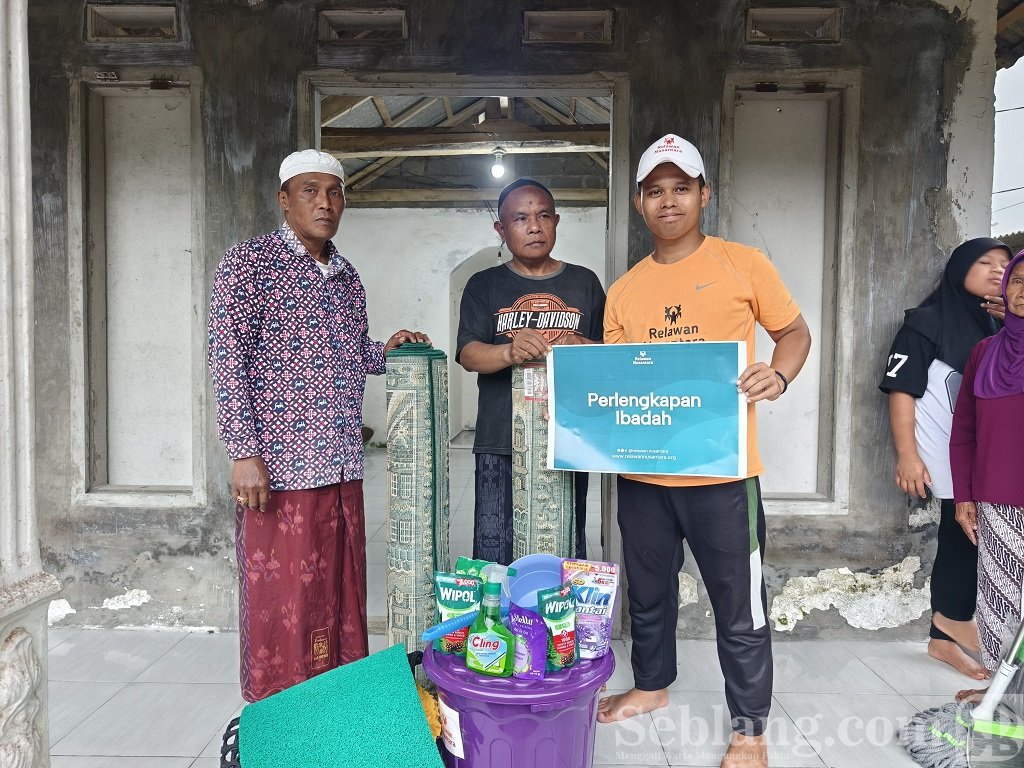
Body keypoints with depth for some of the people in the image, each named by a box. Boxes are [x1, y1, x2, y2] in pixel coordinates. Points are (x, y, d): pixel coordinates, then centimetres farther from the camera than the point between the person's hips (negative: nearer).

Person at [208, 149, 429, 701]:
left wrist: (385, 349, 5)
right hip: (279, 467, -6)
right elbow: (228, 361, -10)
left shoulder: (347, 278, 15)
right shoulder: (250, 263, -5)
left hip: (342, 467, 6)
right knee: (280, 601, 4)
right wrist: (243, 452, -16)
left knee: (342, 595, 13)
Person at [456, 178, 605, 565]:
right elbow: (468, 354, -4)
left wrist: (584, 348, -10)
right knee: (493, 554, -1)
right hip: (500, 444, -1)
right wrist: (508, 352, -26)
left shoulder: (584, 282, 11)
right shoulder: (485, 285, 8)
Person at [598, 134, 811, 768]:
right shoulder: (624, 289, 8)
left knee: (740, 607, 9)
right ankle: (652, 684, 45)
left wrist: (778, 375, -13)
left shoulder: (743, 264, -2)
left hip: (721, 471, -4)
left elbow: (796, 333, 6)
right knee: (648, 592, 21)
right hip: (641, 472, 4)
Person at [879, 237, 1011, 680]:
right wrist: (907, 454, -19)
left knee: (961, 544, 9)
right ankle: (955, 619, 6)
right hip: (948, 458, -7)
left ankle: (945, 638, 19)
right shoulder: (926, 322, -5)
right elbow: (901, 389, -13)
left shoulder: (997, 327, 16)